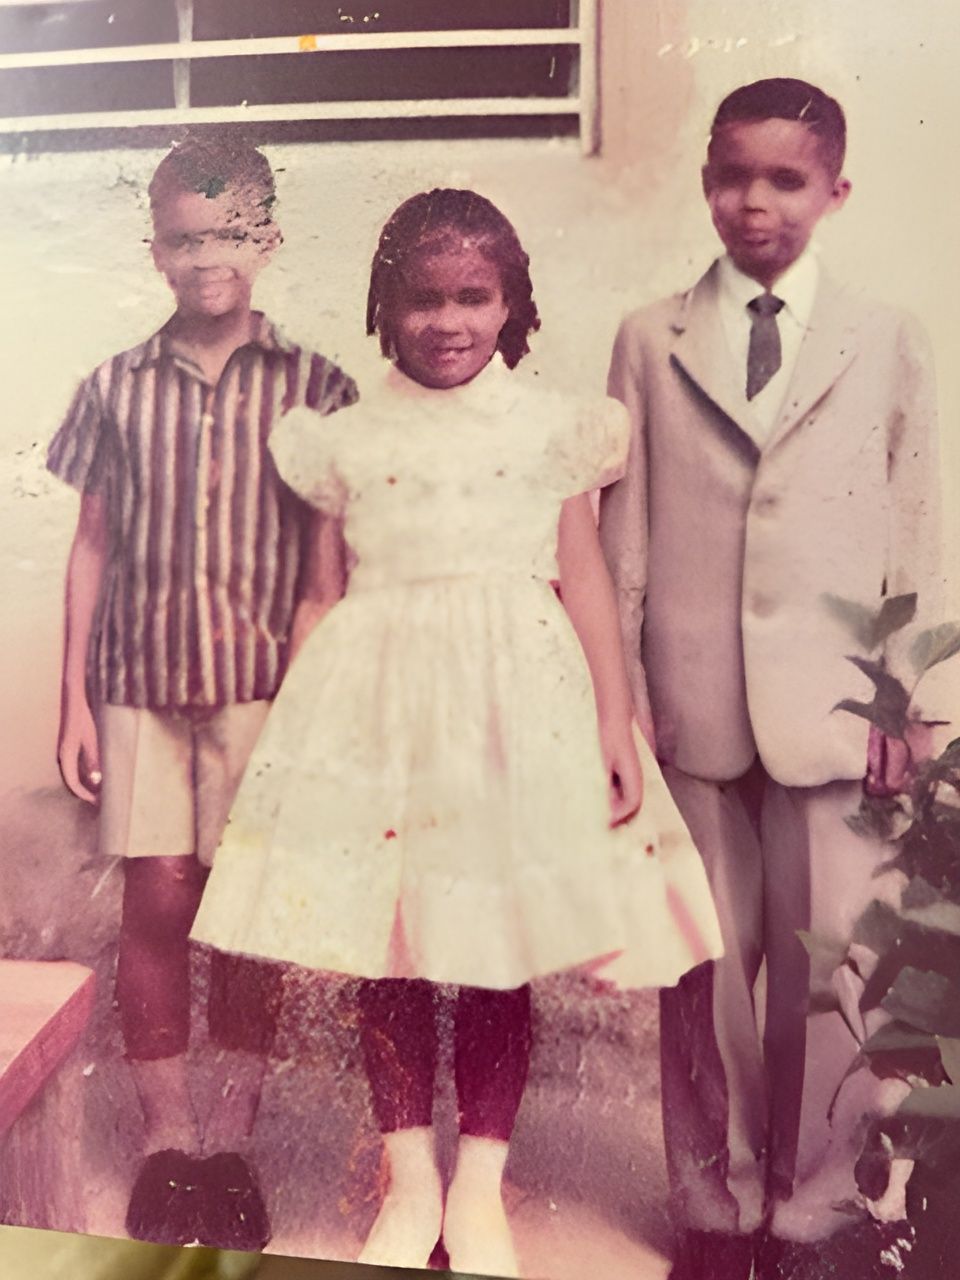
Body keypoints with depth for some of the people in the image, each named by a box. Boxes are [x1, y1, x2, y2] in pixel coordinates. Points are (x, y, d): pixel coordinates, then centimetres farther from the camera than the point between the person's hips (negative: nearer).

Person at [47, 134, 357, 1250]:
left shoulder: (312, 386, 1)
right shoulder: (116, 388, 6)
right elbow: (91, 546, 8)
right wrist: (74, 700, 6)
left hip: (266, 687, -1)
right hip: (140, 685, 2)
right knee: (154, 904, 4)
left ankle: (230, 1143, 20)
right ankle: (164, 1140, 21)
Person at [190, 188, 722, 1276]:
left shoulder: (551, 427, 5)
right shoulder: (348, 440, 6)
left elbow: (586, 582, 5)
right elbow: (325, 595, 8)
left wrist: (615, 727, 1)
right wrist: (298, 728, 4)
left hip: (516, 703, 0)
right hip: (378, 705, 1)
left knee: (502, 950, 6)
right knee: (385, 947, 6)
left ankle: (480, 1186, 24)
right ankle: (409, 1181, 25)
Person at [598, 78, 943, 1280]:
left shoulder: (888, 342, 7)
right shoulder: (649, 340, 7)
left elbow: (915, 536, 7)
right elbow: (622, 534, 6)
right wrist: (615, 697, 3)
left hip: (834, 709, 0)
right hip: (693, 708, 1)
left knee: (830, 972, 3)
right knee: (705, 969, 9)